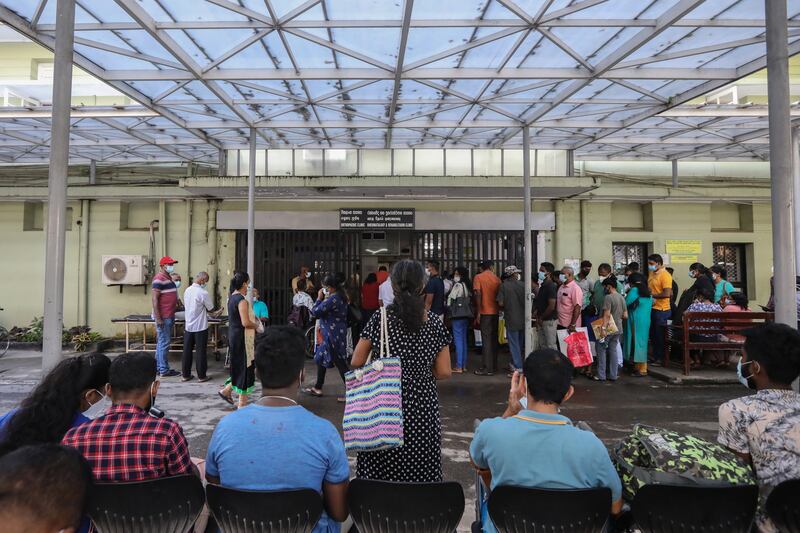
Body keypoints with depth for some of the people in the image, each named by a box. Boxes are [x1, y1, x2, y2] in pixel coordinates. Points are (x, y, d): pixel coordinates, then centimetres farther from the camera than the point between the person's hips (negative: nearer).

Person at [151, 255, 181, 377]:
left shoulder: (168, 278, 16)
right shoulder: (159, 279, -14)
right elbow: (154, 299, -19)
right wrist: (158, 318, -22)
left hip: (169, 316, 10)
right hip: (163, 317, -10)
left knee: (162, 342, 15)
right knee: (164, 343, -4)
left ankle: (159, 367, 23)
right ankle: (164, 370, 2)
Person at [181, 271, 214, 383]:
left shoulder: (187, 290, 2)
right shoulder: (203, 293, -19)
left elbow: (186, 305, 13)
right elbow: (211, 309, -9)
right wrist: (204, 308, 13)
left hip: (188, 326, 6)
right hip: (200, 327, -6)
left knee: (187, 350, 11)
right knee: (201, 351, 3)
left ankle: (185, 374, 19)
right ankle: (201, 376, 11)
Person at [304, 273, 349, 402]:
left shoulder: (333, 298, -22)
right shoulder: (340, 296, 8)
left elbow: (316, 312, -17)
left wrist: (319, 298, -4)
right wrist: (324, 299, 2)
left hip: (332, 335, -11)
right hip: (330, 334, 11)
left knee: (340, 363, -4)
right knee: (321, 359, 20)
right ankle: (317, 388, 32)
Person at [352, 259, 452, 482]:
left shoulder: (380, 319, -7)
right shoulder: (434, 324, -2)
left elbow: (357, 362, -2)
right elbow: (443, 372, 0)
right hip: (422, 407, 2)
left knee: (381, 472, 9)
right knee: (420, 472, 11)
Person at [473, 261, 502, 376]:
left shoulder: (478, 277, -5)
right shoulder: (497, 279, 6)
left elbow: (477, 294, -15)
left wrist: (478, 312, -12)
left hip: (485, 312, -5)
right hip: (495, 312, 5)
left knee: (486, 340, -4)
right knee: (493, 339, 14)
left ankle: (488, 368, -4)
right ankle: (493, 365, 21)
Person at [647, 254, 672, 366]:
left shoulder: (665, 275, -16)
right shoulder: (652, 274, 10)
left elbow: (667, 294, -24)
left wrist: (652, 295, -15)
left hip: (661, 310, -8)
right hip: (652, 308, 8)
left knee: (660, 335, 2)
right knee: (652, 334, 16)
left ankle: (661, 359, 14)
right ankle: (655, 356, 29)